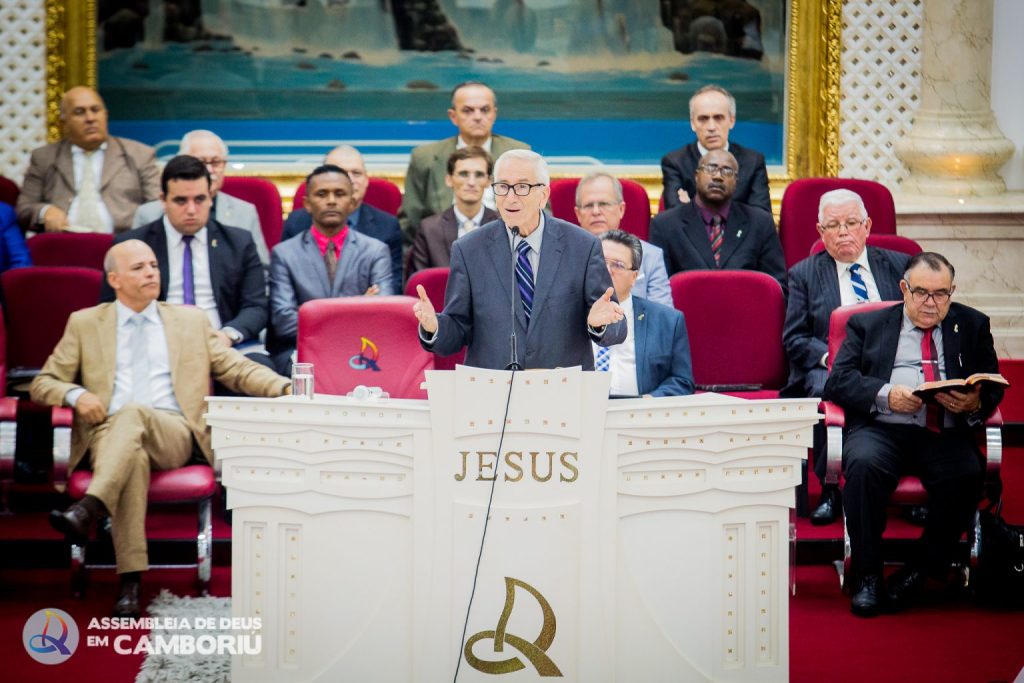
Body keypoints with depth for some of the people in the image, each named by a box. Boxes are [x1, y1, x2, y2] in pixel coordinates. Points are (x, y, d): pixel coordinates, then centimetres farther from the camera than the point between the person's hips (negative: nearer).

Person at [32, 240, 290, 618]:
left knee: (133, 413, -35)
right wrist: (76, 394, -6)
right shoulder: (84, 324, 20)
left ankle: (87, 510, -54)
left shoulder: (191, 320, 22)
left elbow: (237, 369, 14)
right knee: (133, 457, -37)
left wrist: (286, 387, -5)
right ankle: (129, 584, -45)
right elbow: (43, 383, 18)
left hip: (173, 435, 0)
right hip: (109, 436, 0)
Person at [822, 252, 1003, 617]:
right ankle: (867, 574, -21)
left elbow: (992, 388, 14)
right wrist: (885, 394, -13)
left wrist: (976, 404, -10)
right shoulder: (867, 325, 16)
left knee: (966, 476, -32)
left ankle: (919, 572, -15)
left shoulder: (972, 326, 20)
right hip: (881, 428, -1)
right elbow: (838, 381, 5)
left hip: (946, 433, 1)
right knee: (864, 464, -34)